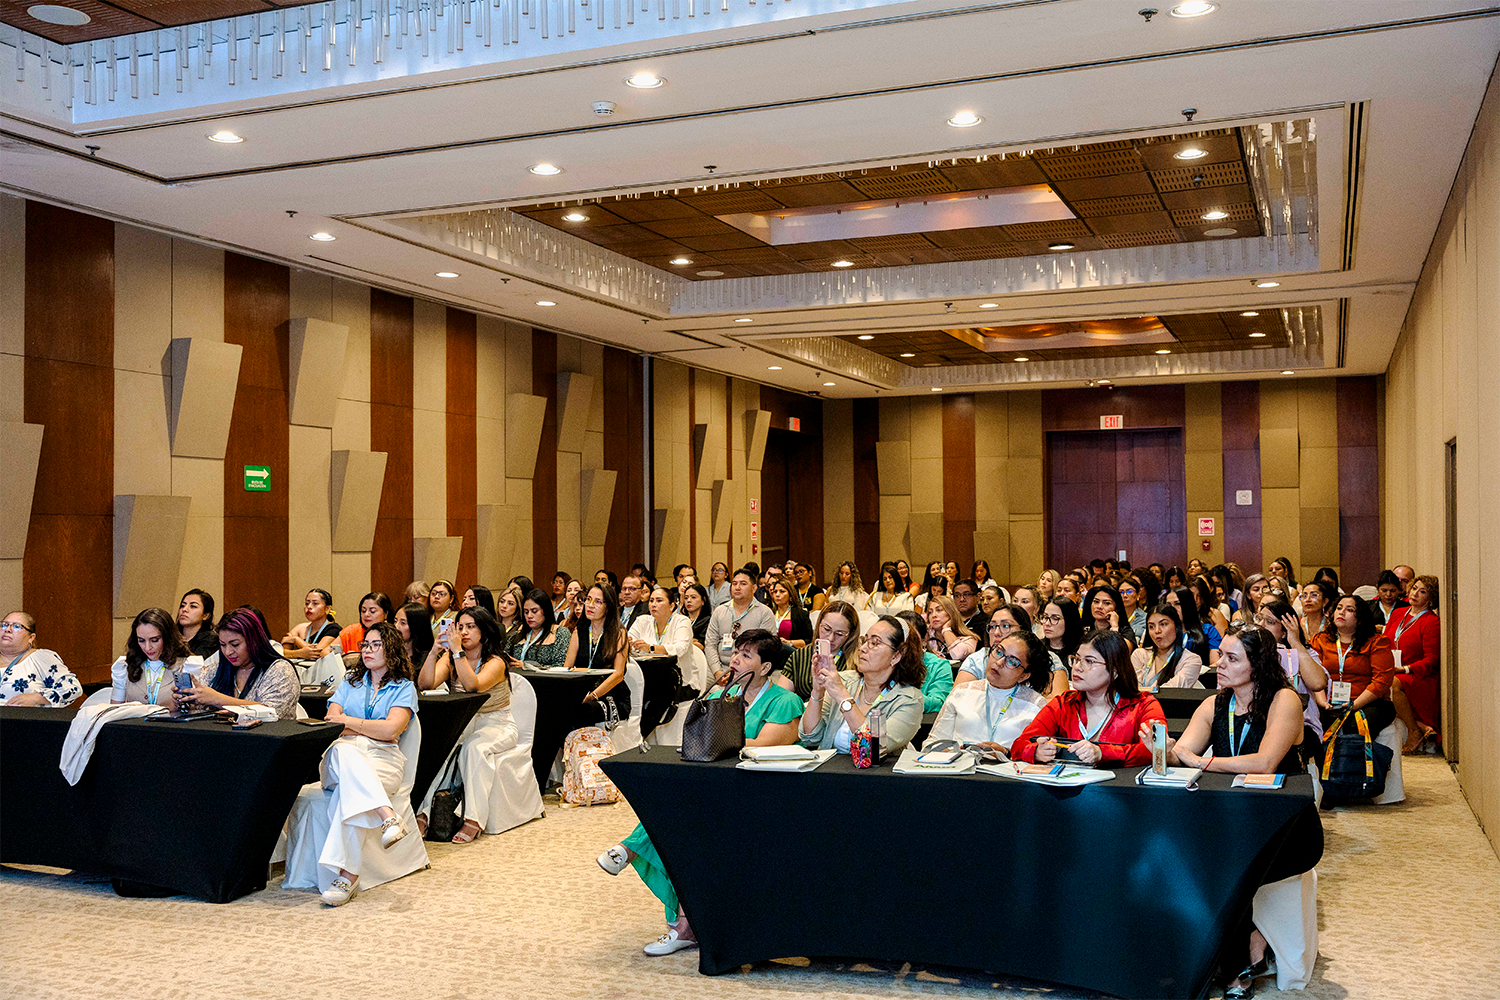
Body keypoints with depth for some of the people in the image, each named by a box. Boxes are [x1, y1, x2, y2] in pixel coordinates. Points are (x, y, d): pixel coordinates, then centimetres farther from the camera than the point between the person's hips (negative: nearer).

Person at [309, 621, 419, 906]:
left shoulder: (404, 688, 13)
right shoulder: (351, 682, 26)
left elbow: (391, 729, -5)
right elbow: (330, 721, 10)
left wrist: (346, 721, -1)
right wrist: (373, 730, -5)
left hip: (383, 757, -2)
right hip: (343, 753, 2)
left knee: (350, 790, -38)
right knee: (344, 751, -39)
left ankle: (348, 875, -45)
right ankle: (388, 817, -54)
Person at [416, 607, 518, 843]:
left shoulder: (495, 662, -11)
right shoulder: (449, 658, 5)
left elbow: (473, 686, -31)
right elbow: (425, 684, -11)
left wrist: (458, 650, -31)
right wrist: (434, 652, -22)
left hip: (497, 726, -4)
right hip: (463, 724, 4)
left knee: (474, 748, -35)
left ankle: (473, 819, -32)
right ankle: (423, 814, -28)